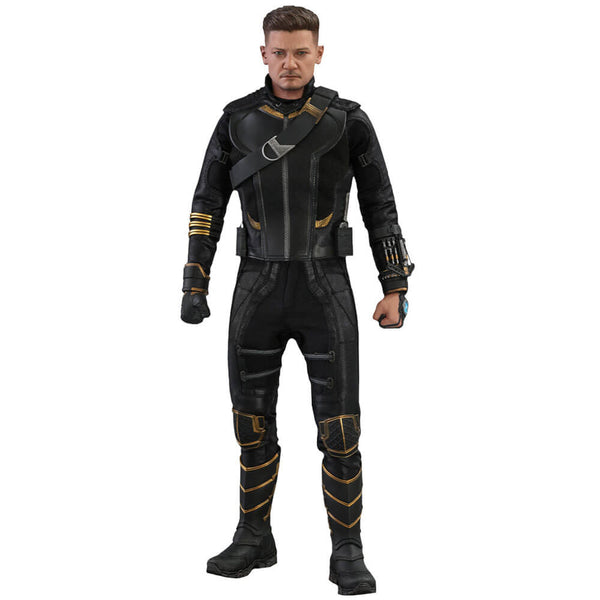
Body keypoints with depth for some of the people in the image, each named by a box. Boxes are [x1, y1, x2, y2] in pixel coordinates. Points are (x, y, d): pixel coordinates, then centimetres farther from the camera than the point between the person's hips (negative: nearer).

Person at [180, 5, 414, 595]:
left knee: (340, 427, -6)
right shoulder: (237, 120, 5)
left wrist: (395, 290, -1)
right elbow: (207, 206, 10)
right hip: (258, 289, 2)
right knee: (252, 421, 8)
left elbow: (381, 208, 4)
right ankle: (254, 541, 25)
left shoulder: (349, 120, 0)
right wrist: (194, 287, 4)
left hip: (325, 290, -2)